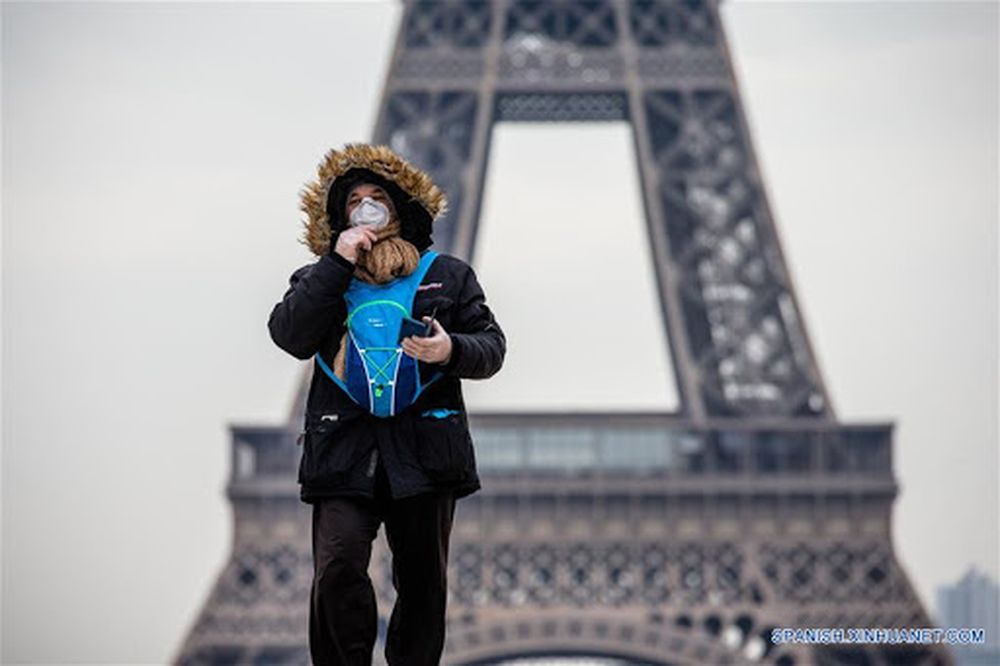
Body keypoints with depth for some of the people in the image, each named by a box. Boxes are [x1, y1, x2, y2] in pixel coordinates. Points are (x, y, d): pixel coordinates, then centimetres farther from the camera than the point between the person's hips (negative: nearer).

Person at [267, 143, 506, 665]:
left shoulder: (447, 275, 15)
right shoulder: (318, 280, 15)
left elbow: (492, 345, 9)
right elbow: (290, 336, -4)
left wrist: (452, 350, -14)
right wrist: (338, 264, -6)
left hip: (424, 451, 1)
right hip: (344, 450, -1)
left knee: (423, 580, 4)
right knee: (337, 568, -18)